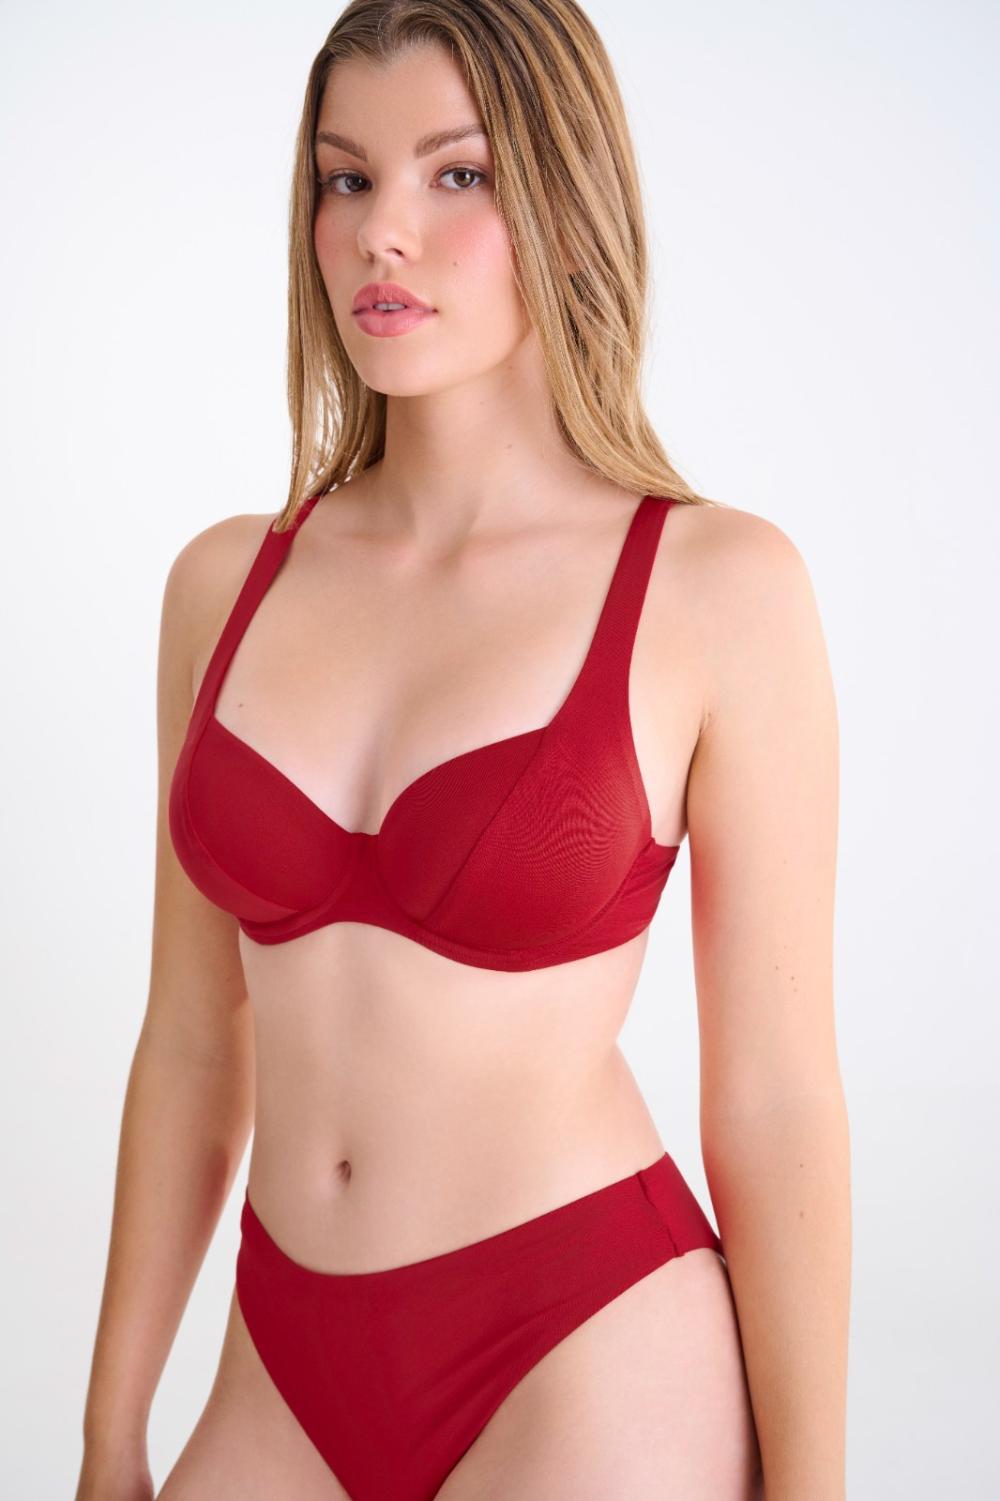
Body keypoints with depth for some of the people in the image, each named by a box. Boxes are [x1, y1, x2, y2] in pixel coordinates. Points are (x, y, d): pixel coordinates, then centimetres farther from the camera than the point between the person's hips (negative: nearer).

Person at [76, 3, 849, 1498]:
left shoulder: (717, 584, -10)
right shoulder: (227, 581, 2)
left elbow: (776, 1101, -8)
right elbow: (192, 1043, 8)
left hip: (592, 1375, -4)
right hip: (290, 1378, 4)